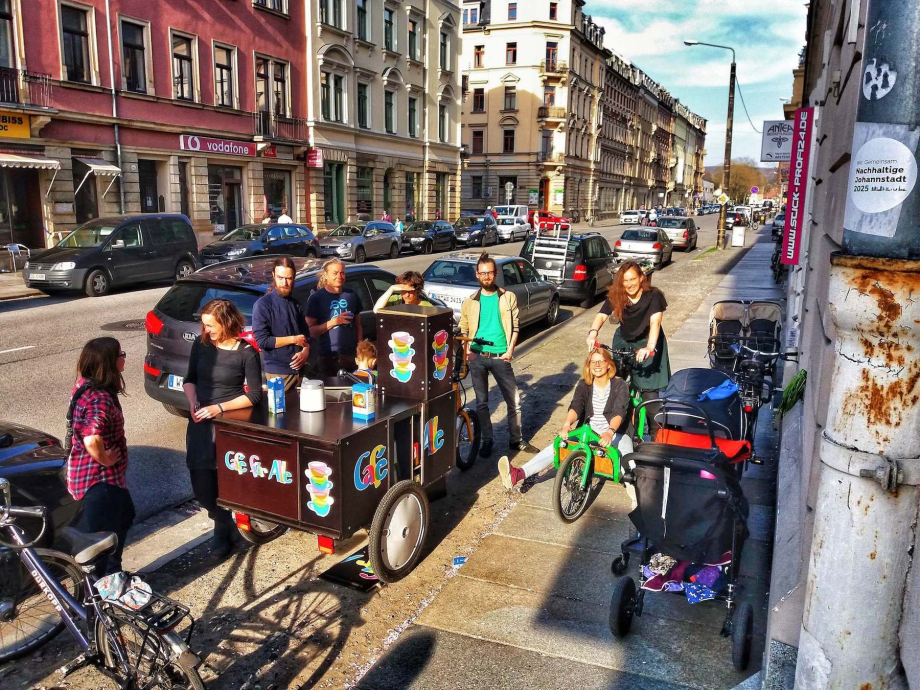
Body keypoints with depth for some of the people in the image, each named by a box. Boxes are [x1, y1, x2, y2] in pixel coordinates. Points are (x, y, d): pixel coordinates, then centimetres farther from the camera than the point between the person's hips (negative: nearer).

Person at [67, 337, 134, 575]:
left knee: (124, 515, 27)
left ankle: (112, 575, 41)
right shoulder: (100, 399, -28)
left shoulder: (85, 385, 2)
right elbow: (92, 440, -43)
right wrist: (105, 459, -24)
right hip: (99, 477, -11)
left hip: (95, 474, 11)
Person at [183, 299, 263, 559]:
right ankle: (222, 520, 27)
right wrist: (193, 402, -5)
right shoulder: (201, 344, 2)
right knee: (201, 483, 0)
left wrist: (220, 408, -16)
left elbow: (255, 395, -9)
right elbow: (190, 379, 13)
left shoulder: (246, 352, -10)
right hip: (200, 421, 4)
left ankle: (223, 530, 17)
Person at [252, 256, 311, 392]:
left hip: (299, 369, 5)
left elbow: (306, 333, 14)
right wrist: (293, 339, -9)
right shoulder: (263, 304, -9)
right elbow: (262, 340, -16)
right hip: (277, 372, -5)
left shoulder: (295, 304, 10)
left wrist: (305, 351, -7)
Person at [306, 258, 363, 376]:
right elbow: (310, 331, -6)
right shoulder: (316, 298, -3)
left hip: (352, 355, 3)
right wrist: (333, 322, -16)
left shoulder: (352, 295, 10)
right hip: (329, 357, -3)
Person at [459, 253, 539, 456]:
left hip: (500, 357, -1)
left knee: (514, 401, 3)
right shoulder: (470, 302, 5)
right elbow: (463, 331, 9)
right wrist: (467, 351, -6)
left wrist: (510, 350, -8)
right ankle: (487, 440, 23)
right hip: (477, 357, 1)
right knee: (482, 402, 10)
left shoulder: (508, 298, 3)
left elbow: (515, 327, 3)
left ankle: (516, 440, 19)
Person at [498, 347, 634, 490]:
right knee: (558, 445, -25)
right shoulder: (584, 384, 3)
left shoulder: (620, 386, -6)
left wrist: (610, 432, -44)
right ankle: (519, 474, -42)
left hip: (616, 433, 1)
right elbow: (575, 406, -15)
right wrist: (567, 424, -38)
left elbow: (619, 412, -23)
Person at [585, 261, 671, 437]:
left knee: (650, 392, -12)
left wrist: (649, 347, -55)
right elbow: (602, 315, -26)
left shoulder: (653, 296, -23)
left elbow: (655, 322, -38)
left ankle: (655, 435, 0)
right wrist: (593, 332, -49)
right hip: (624, 342, 4)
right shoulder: (615, 296, -13)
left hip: (648, 343, -3)